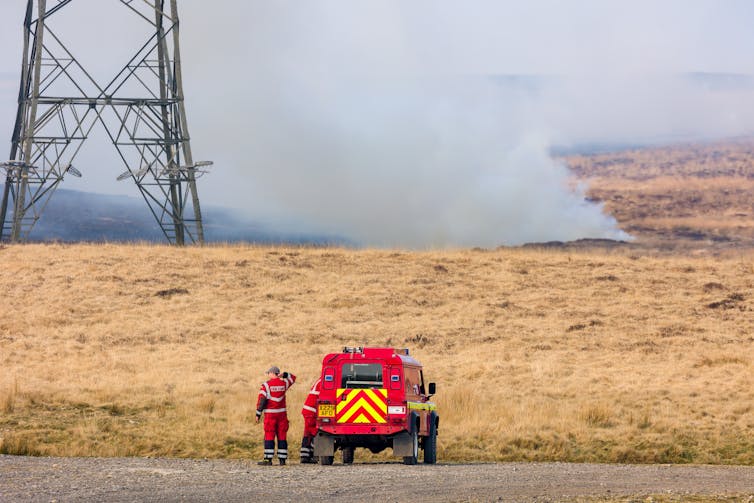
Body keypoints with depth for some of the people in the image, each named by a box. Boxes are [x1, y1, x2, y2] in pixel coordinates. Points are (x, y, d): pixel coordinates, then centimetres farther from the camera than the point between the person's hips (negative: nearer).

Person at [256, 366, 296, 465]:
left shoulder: (266, 385, -6)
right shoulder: (284, 383, 7)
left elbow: (261, 400, -10)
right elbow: (293, 378, 27)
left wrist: (258, 414, -4)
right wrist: (284, 375, 9)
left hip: (270, 414, -4)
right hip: (282, 413, 4)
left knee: (269, 437, -4)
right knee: (282, 436, 7)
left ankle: (268, 459, -8)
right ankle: (282, 459, 6)